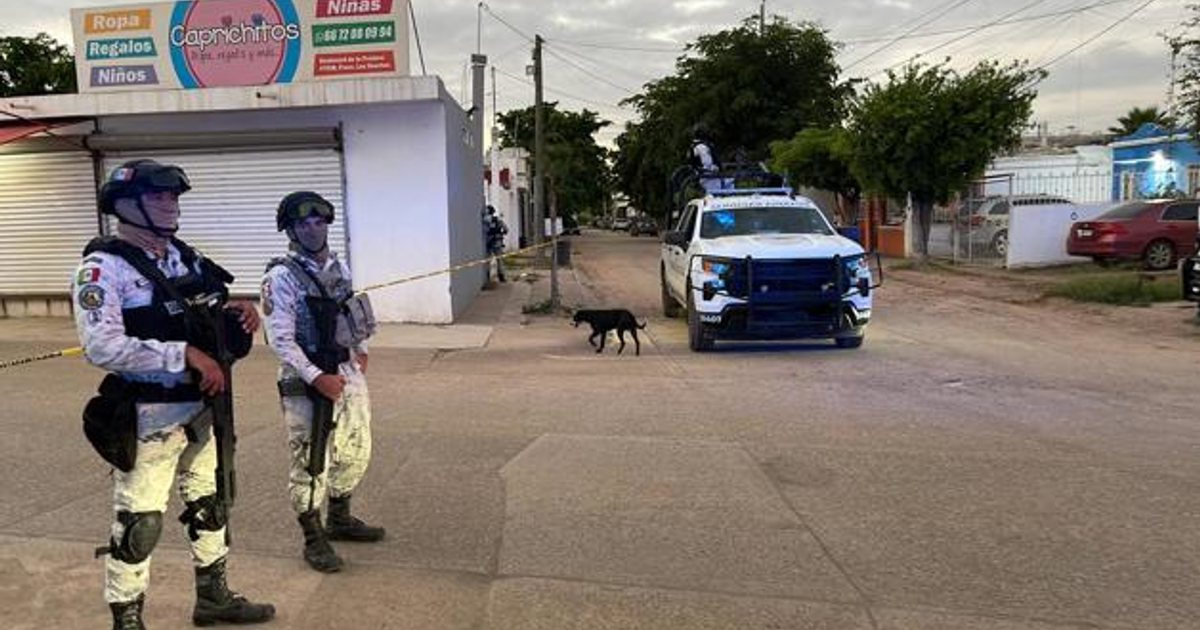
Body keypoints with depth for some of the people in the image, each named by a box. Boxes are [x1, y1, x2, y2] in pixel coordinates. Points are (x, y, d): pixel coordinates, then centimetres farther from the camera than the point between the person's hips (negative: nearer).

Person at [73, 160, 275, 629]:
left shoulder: (185, 257, 9)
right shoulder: (104, 267, -14)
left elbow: (209, 319, 20)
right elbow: (102, 346, -26)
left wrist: (235, 312, -3)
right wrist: (185, 354, -27)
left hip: (200, 409, 8)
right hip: (148, 418, -8)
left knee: (209, 506, 19)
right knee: (138, 524, 2)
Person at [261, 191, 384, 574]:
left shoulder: (338, 267, 9)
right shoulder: (281, 277, -13)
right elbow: (281, 340, -17)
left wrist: (361, 350, 11)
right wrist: (318, 378, -22)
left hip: (349, 374, 8)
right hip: (307, 382, -7)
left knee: (355, 450, 17)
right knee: (310, 461, 1)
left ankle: (339, 520, 37)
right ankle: (314, 540, 17)